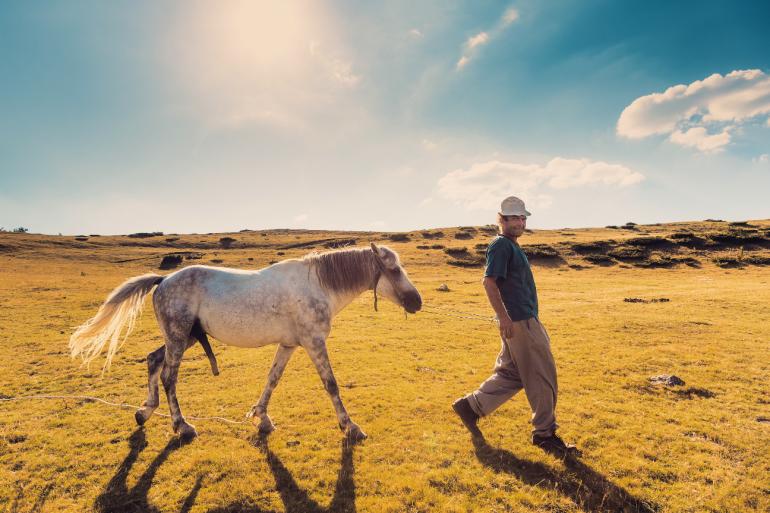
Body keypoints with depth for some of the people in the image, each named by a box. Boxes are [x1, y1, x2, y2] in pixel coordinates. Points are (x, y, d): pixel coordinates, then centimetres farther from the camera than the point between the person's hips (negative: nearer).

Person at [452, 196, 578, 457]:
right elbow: (489, 281, -21)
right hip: (518, 321, -10)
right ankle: (545, 433, 14)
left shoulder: (512, 246, 20)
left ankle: (470, 406, 20)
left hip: (525, 320, 10)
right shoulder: (501, 244, -11)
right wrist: (504, 317, -24)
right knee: (541, 375, 0)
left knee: (511, 374, 15)